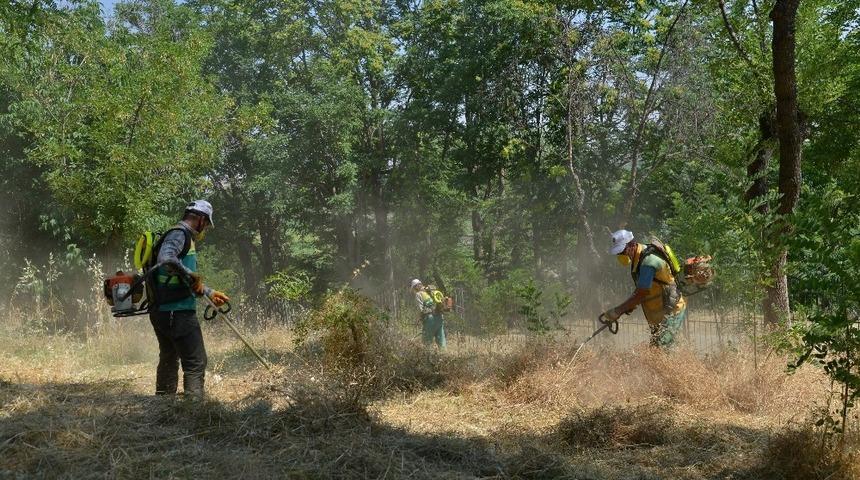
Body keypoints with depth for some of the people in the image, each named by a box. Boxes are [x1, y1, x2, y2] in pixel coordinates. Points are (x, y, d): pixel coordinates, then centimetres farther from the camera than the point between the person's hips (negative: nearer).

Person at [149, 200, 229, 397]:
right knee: (196, 363, -10)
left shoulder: (183, 237, 21)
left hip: (163, 312, 11)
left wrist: (209, 292, 32)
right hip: (178, 312, -11)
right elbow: (165, 258, -32)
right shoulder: (179, 235, -10)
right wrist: (192, 275, -23)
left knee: (169, 361, 19)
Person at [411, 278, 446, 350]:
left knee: (428, 341, -1)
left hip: (430, 318, -6)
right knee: (441, 341, 8)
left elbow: (421, 309, -8)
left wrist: (419, 318, 7)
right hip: (439, 317, 6)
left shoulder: (418, 294, 2)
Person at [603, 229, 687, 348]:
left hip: (671, 313, -10)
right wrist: (630, 305, 0)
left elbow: (641, 294, -23)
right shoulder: (637, 259, 8)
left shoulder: (648, 261, -22)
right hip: (658, 315, 10)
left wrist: (617, 311, -18)